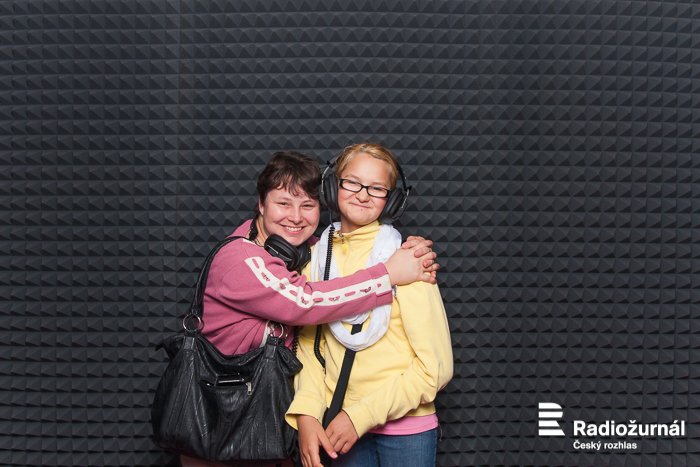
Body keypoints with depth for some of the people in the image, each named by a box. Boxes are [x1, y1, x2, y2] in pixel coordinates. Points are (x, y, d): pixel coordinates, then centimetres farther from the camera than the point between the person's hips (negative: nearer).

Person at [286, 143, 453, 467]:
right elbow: (310, 343, 0)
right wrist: (306, 413, -14)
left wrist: (362, 415, -16)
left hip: (406, 427, -3)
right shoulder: (316, 257, -2)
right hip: (342, 424, 3)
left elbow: (435, 367, -15)